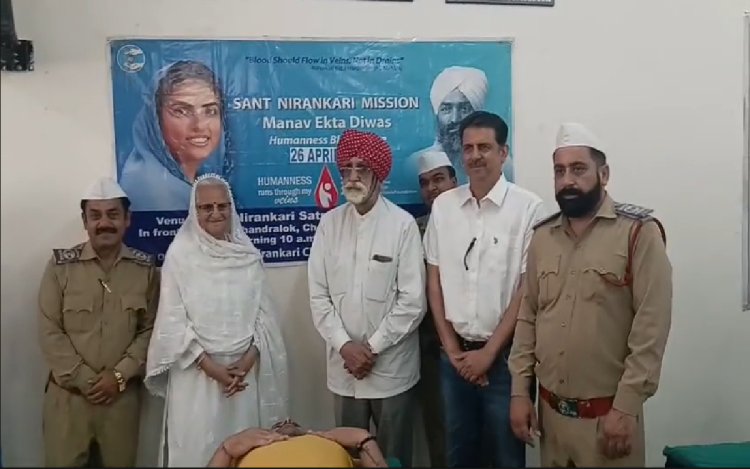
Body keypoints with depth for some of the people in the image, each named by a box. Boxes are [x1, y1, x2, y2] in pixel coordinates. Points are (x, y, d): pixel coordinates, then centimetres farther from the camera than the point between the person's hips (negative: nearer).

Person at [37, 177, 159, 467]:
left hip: (122, 393, 1)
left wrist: (119, 375, -11)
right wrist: (84, 379, -11)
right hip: (68, 393, -1)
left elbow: (151, 330, 0)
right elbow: (49, 332, -5)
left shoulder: (145, 269, 0)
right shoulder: (61, 265, -4)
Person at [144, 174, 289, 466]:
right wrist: (209, 365, -12)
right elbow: (173, 320, -7)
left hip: (244, 368, 2)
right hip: (197, 370, -2)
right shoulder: (180, 253, -4)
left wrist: (248, 359, -9)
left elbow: (264, 312, 3)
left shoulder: (248, 253, 4)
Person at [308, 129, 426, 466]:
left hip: (392, 367, -3)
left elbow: (412, 301, -11)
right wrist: (345, 345, -10)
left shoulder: (402, 224, -10)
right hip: (343, 366, 3)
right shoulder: (329, 223, 0)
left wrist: (372, 347, -12)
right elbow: (318, 295, 0)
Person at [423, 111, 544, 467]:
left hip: (506, 354, -3)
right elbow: (435, 280, 5)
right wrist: (452, 348, 1)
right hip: (454, 354, 4)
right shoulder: (443, 205, 2)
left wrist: (489, 352, -9)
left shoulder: (528, 207, -10)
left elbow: (526, 289, -10)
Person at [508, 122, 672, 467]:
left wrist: (626, 407, -16)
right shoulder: (542, 236, 6)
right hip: (550, 409, 5)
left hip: (608, 412, -4)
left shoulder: (639, 232, -10)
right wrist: (520, 390, 3)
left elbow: (652, 325, -14)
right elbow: (527, 316, 7)